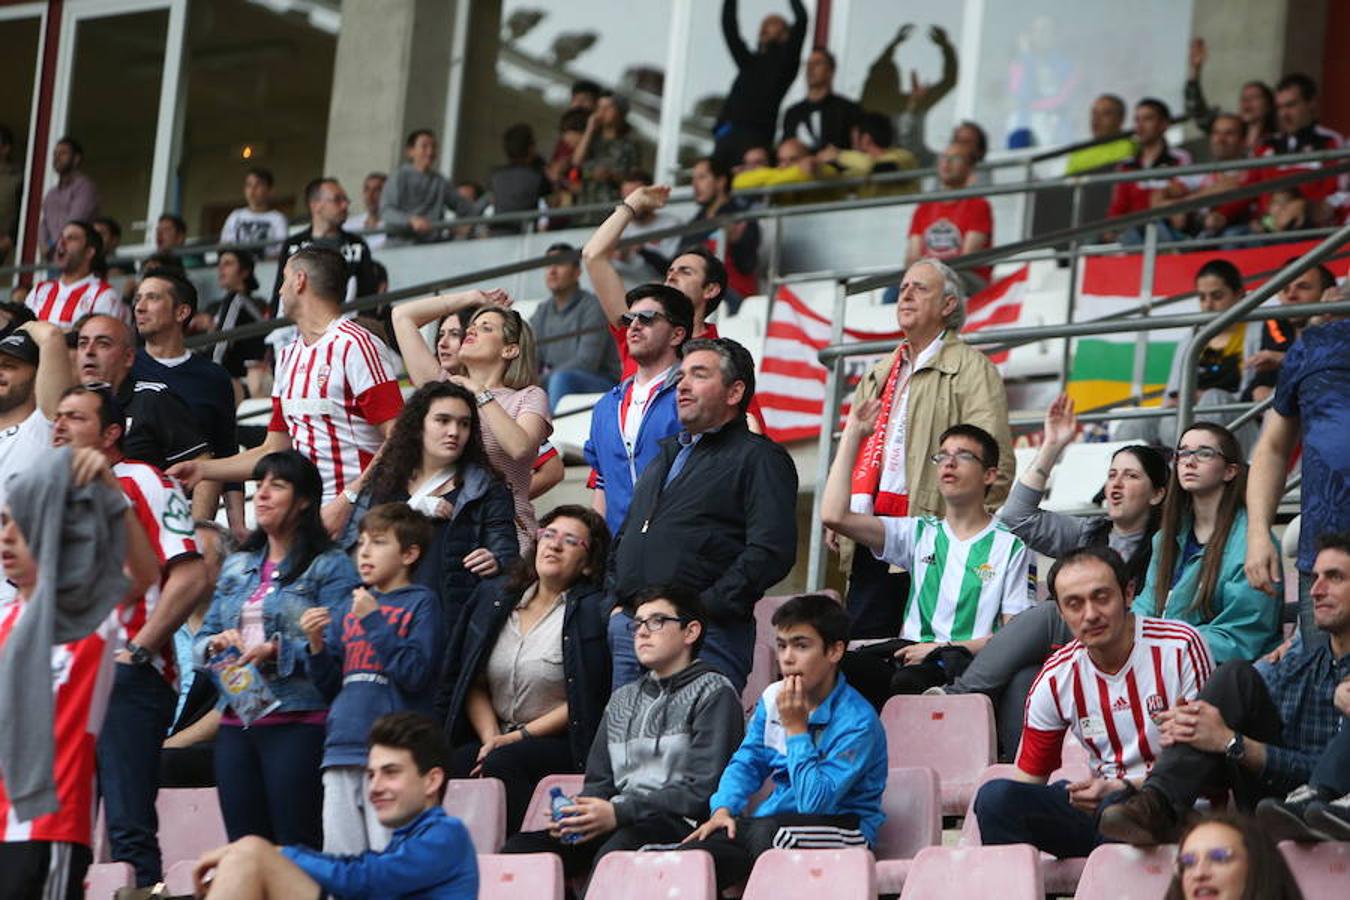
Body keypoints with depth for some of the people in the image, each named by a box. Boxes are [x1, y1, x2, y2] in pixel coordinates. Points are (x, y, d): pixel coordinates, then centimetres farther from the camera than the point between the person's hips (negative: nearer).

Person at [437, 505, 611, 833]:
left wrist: (516, 737, -11)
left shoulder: (593, 612, -4)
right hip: (498, 738, 5)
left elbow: (588, 700, -9)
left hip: (562, 745, -5)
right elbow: (474, 684, 15)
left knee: (502, 764, -33)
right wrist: (490, 737, -2)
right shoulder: (493, 597, 14)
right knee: (453, 766, -24)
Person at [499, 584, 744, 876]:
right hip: (618, 825, 7)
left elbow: (704, 790, -7)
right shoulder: (622, 699, 27)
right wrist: (576, 815, -2)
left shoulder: (713, 693, 4)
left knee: (612, 856, -40)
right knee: (517, 849, -19)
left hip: (676, 824, -6)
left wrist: (619, 813, -15)